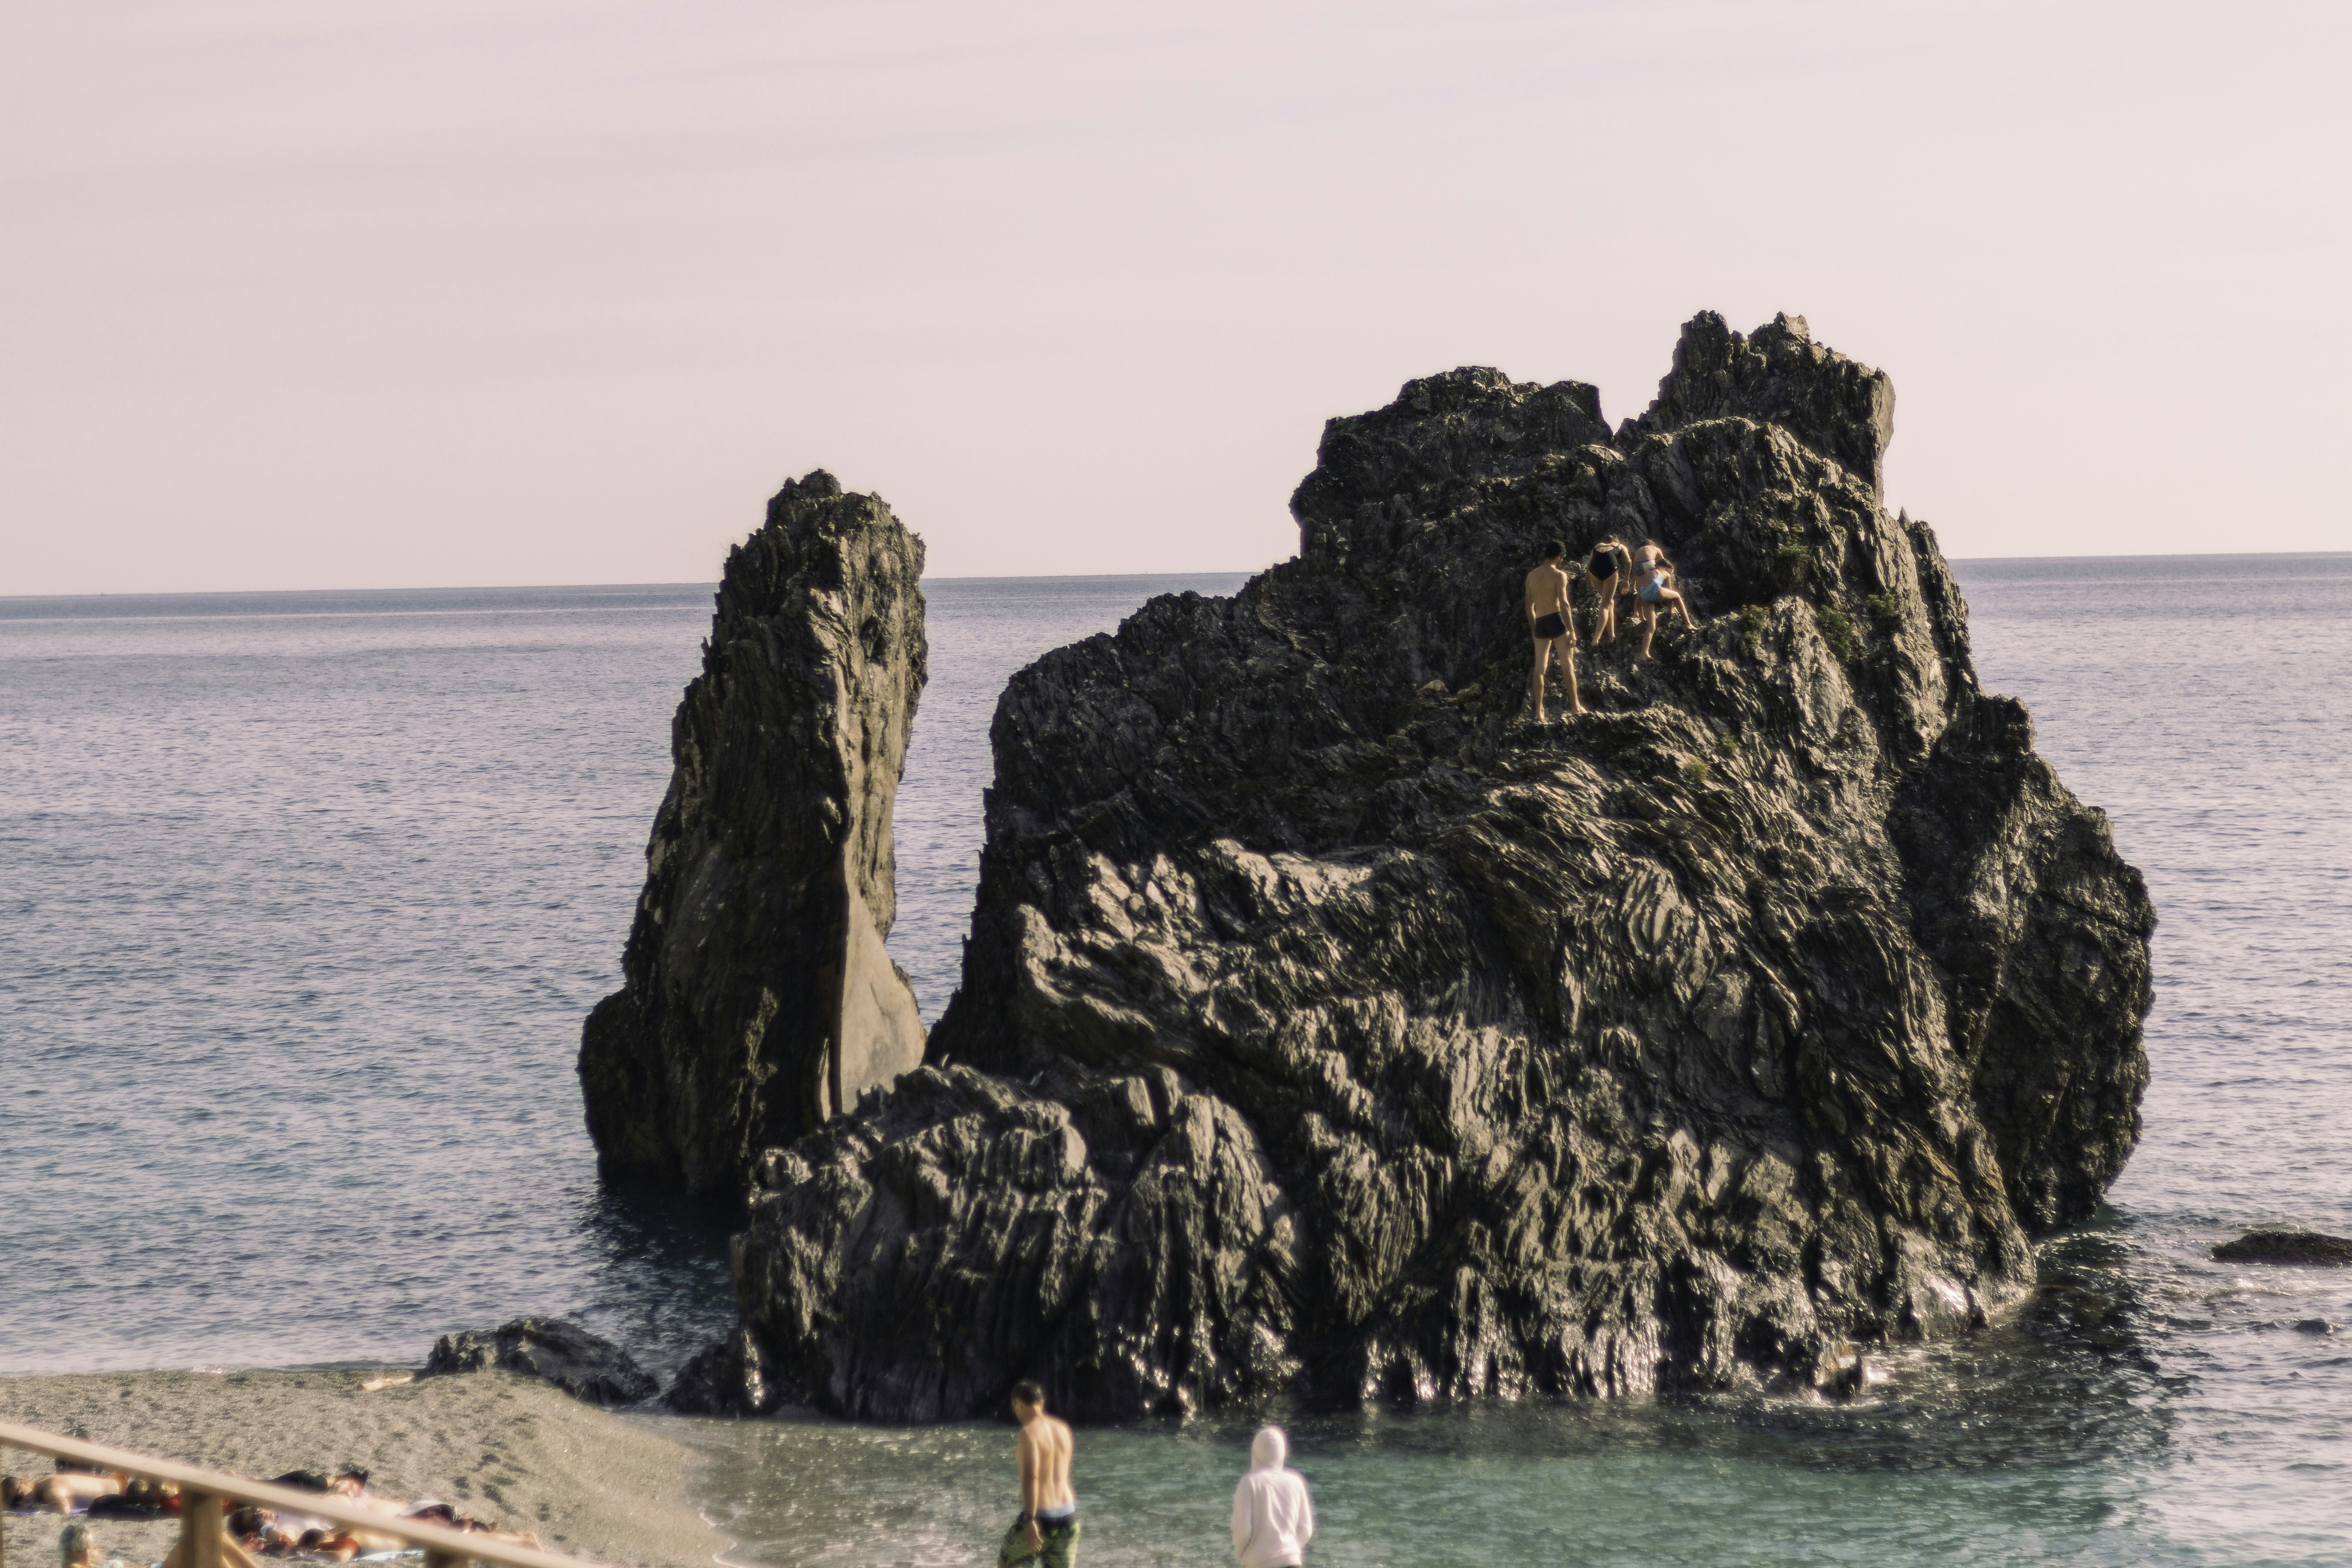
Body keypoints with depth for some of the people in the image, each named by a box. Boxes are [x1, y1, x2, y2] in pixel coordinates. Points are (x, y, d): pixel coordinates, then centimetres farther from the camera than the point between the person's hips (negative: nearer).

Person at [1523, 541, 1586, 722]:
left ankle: (1539, 712, 2)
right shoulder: (1559, 575, -6)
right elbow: (1564, 603, -14)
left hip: (1540, 624, 5)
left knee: (1540, 669, 5)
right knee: (1568, 665, 3)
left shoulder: (1532, 576, 12)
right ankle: (1575, 705, 3)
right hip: (1556, 620, -5)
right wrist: (1571, 631, -13)